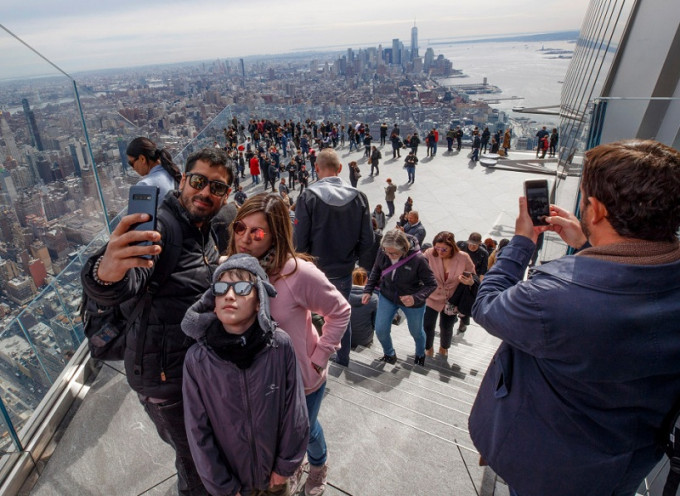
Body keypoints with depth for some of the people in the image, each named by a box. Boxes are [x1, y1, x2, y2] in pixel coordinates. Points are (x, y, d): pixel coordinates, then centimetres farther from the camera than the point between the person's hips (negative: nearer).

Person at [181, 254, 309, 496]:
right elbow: (198, 431, -10)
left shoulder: (280, 345, -23)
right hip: (232, 475, 0)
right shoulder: (197, 358, -20)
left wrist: (285, 466, -3)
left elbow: (294, 413, -12)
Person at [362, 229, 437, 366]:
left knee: (416, 332, 20)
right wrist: (368, 290, -5)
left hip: (412, 302, -2)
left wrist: (415, 298, -35)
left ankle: (420, 355, 55)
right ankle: (389, 354, 36)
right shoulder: (383, 253, -20)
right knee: (380, 330, 2)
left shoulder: (418, 259, -32)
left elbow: (431, 284, -21)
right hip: (387, 297, 3)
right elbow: (376, 271, 1)